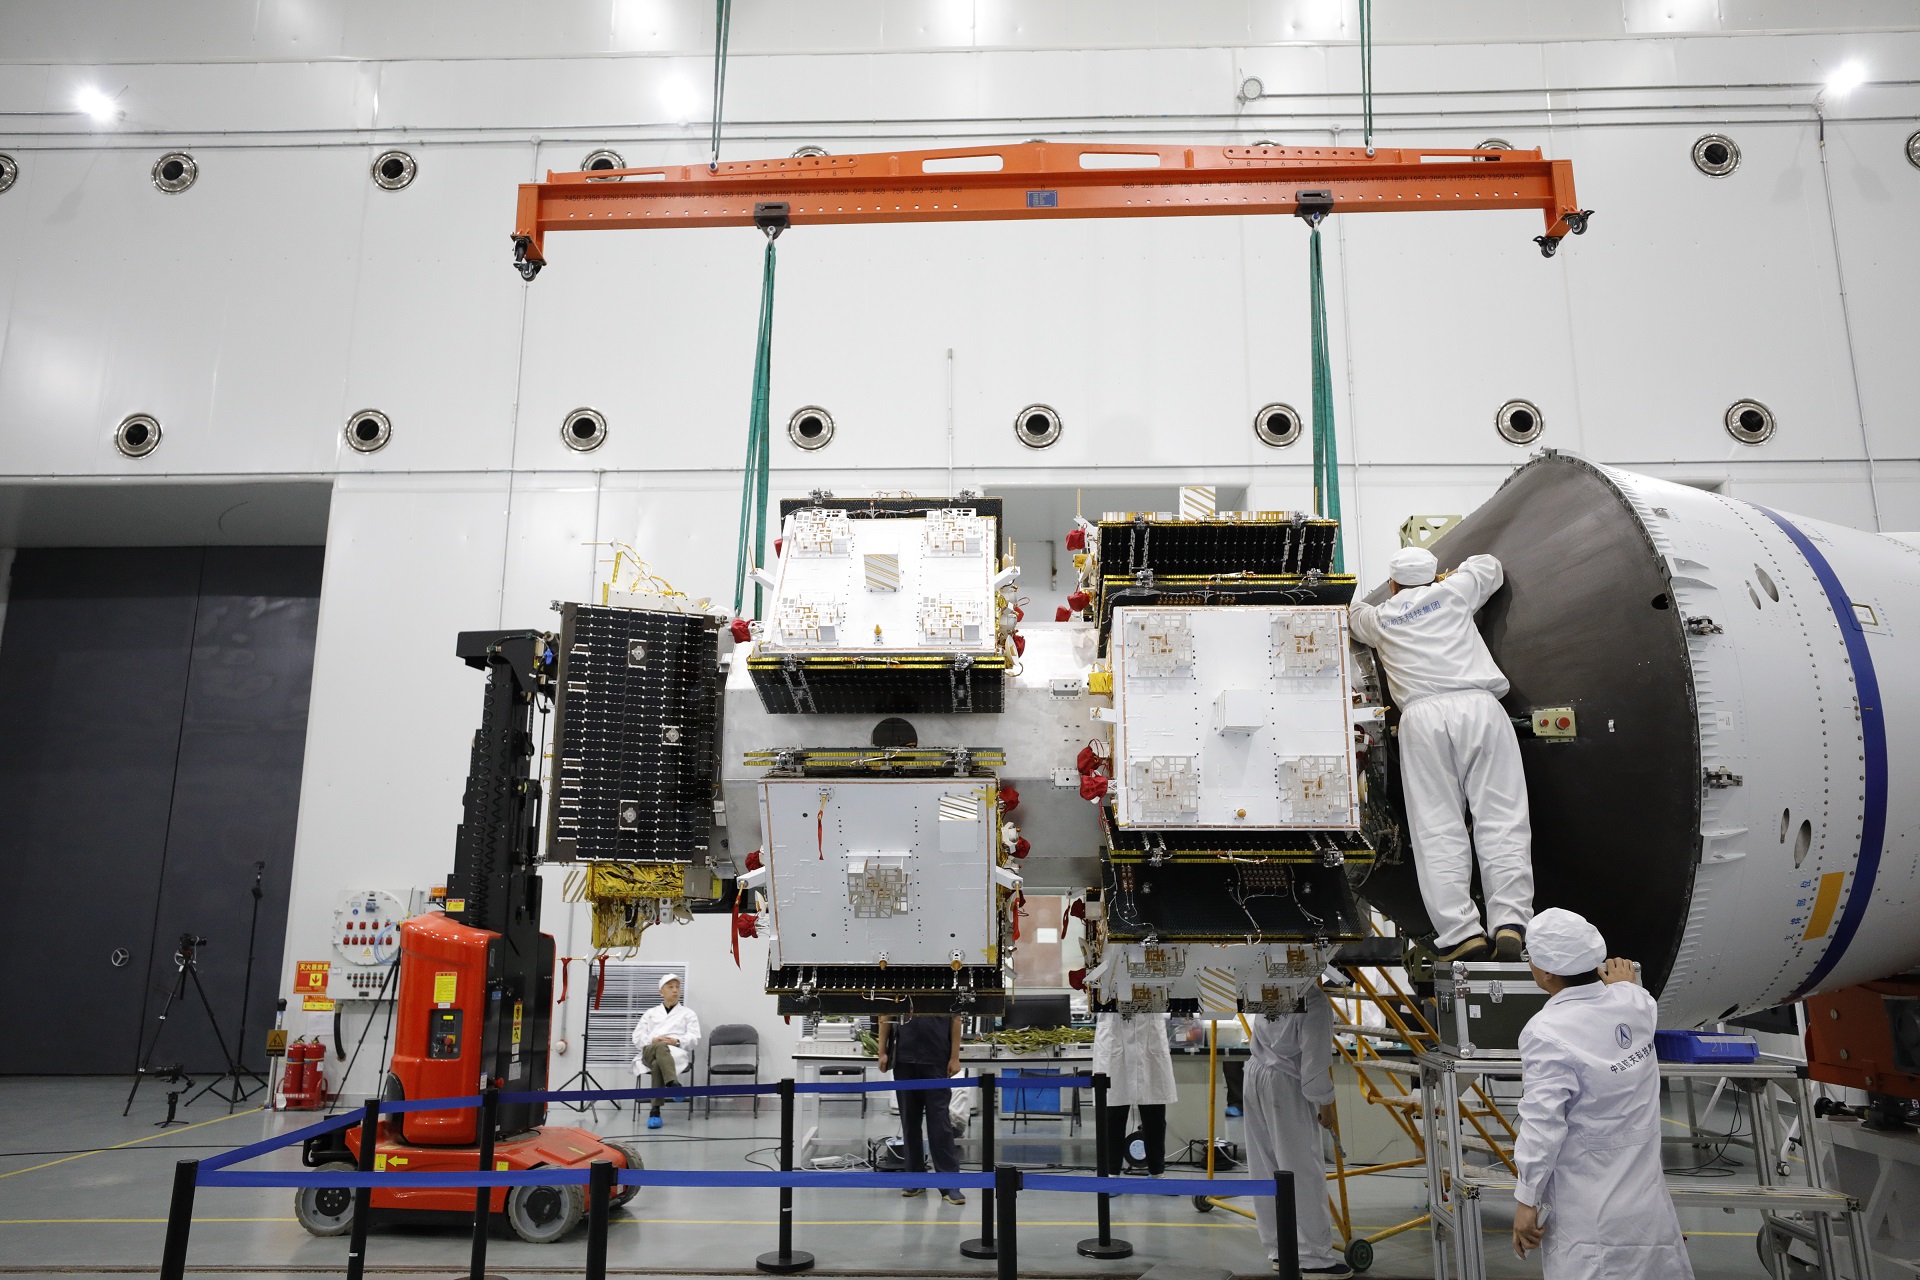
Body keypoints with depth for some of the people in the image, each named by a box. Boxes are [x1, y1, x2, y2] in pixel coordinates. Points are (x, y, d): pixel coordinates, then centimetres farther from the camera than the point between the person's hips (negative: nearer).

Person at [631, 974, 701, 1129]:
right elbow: (637, 1036, 16)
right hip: (649, 1053, 1)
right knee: (661, 1047, -41)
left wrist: (677, 1041, -12)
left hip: (677, 1053, 0)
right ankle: (673, 1084, -62)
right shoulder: (651, 1013, 29)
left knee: (658, 1063, -40)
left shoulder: (689, 1014, 24)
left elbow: (694, 1038, 8)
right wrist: (653, 1040, -6)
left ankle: (655, 1111, -49)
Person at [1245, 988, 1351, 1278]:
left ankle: (1279, 1249, 24)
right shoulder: (1315, 1001, -18)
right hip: (1285, 1085, -8)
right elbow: (1315, 1058, -17)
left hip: (1255, 1075, 8)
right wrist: (1325, 1104, -6)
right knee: (1304, 1172, 2)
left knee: (1265, 1168, 13)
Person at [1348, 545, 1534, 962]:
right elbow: (1490, 566, 42)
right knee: (1501, 819, -3)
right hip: (1478, 705, 0)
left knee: (1438, 828, -3)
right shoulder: (1452, 592, 21)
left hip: (1422, 715, 0)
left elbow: (1357, 614, 48)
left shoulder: (1379, 618, 23)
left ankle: (1461, 931, -12)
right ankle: (1511, 923, -14)